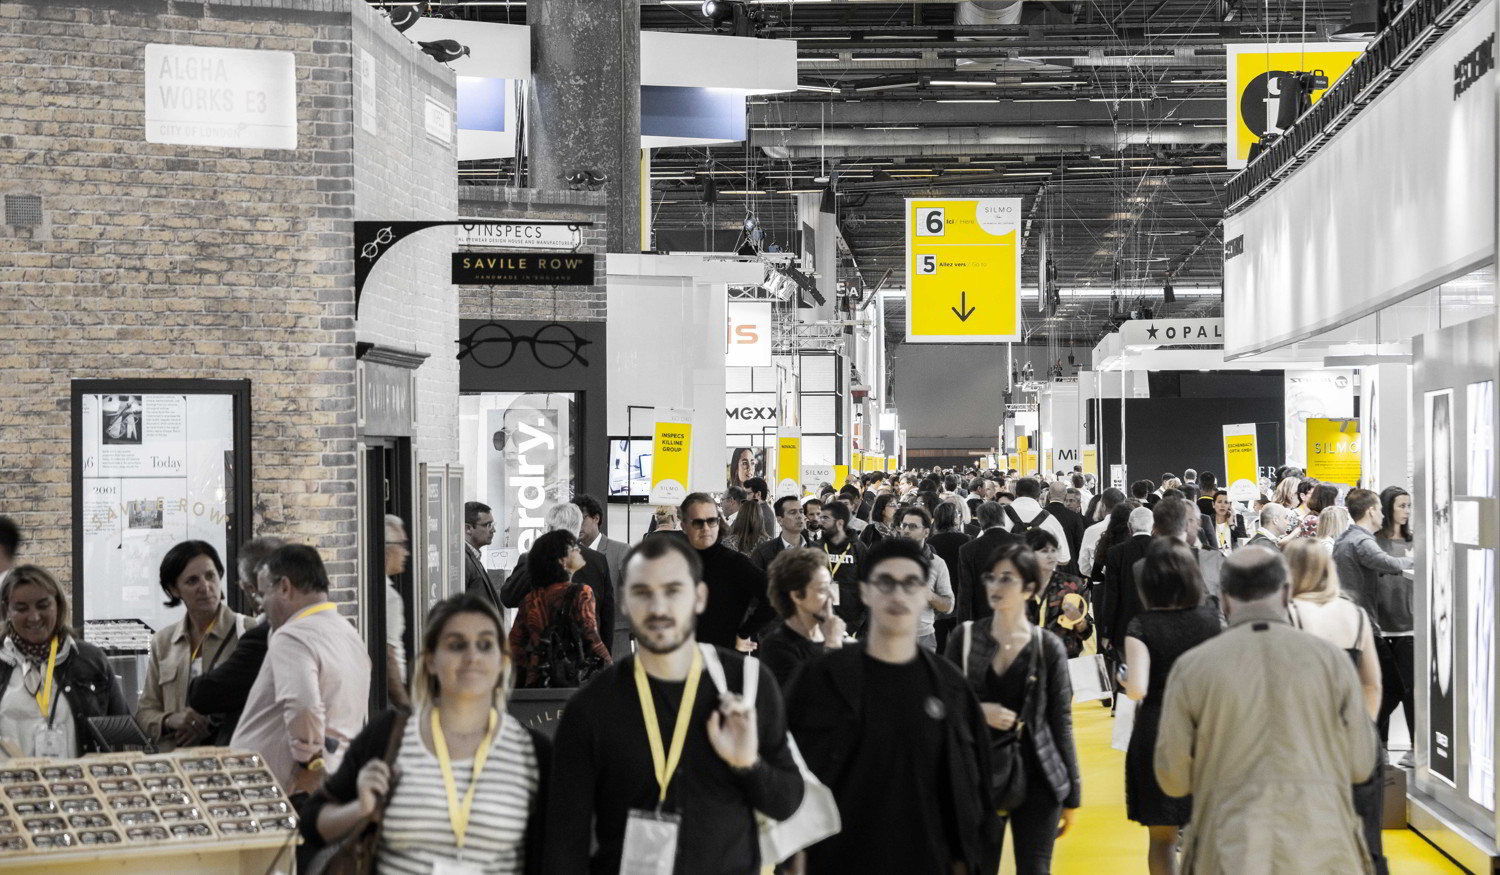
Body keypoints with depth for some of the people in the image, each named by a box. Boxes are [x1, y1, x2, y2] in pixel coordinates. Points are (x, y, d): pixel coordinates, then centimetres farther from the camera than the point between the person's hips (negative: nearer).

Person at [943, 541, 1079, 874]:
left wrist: (1072, 794, 2)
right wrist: (978, 712, -13)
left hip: (1037, 779, -1)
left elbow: (1061, 723, 2)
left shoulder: (1048, 647, -1)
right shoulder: (965, 639, 2)